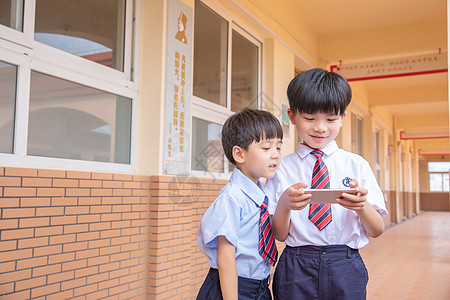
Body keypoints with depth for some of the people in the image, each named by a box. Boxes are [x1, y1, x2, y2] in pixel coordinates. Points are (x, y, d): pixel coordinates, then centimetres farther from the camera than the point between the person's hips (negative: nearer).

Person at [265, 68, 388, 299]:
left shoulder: (357, 165, 2)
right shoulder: (282, 168, -1)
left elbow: (377, 231, 2)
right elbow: (279, 235, -1)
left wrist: (361, 206, -19)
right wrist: (284, 205, -21)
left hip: (345, 270, 1)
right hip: (296, 270, 0)